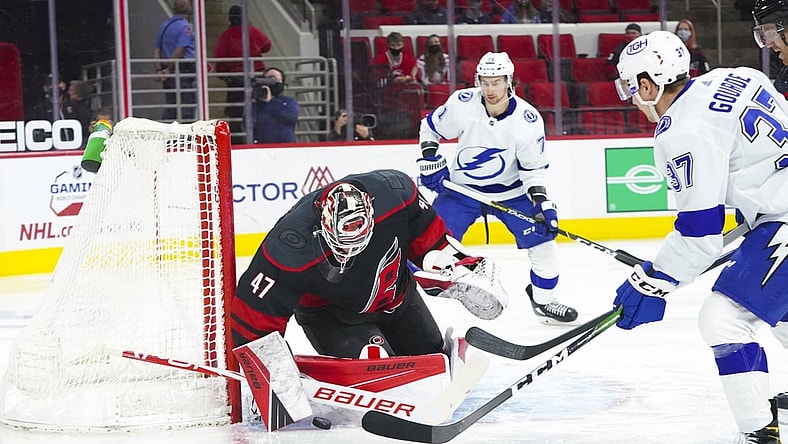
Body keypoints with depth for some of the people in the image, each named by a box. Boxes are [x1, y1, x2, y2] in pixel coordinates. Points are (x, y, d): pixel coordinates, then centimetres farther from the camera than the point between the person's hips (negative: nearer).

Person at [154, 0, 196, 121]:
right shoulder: (185, 27, -11)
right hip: (183, 74, -8)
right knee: (187, 108, -3)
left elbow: (157, 50, 12)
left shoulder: (164, 25, 14)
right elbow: (179, 51, -19)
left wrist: (159, 70, 6)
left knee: (170, 108, 10)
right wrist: (169, 69, -10)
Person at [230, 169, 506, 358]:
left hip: (396, 293, 4)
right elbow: (255, 309, -29)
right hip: (328, 313, -4)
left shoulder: (394, 191, -32)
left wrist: (457, 264, -8)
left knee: (429, 355, 22)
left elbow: (425, 230, -8)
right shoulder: (289, 248, -40)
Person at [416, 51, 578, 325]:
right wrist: (430, 161, -9)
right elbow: (430, 127, -1)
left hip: (510, 190, 1)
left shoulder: (528, 120, -19)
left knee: (542, 238, -7)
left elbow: (533, 167, -9)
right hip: (461, 187, -1)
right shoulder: (462, 104, -20)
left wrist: (542, 202, -20)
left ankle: (543, 300, 14)